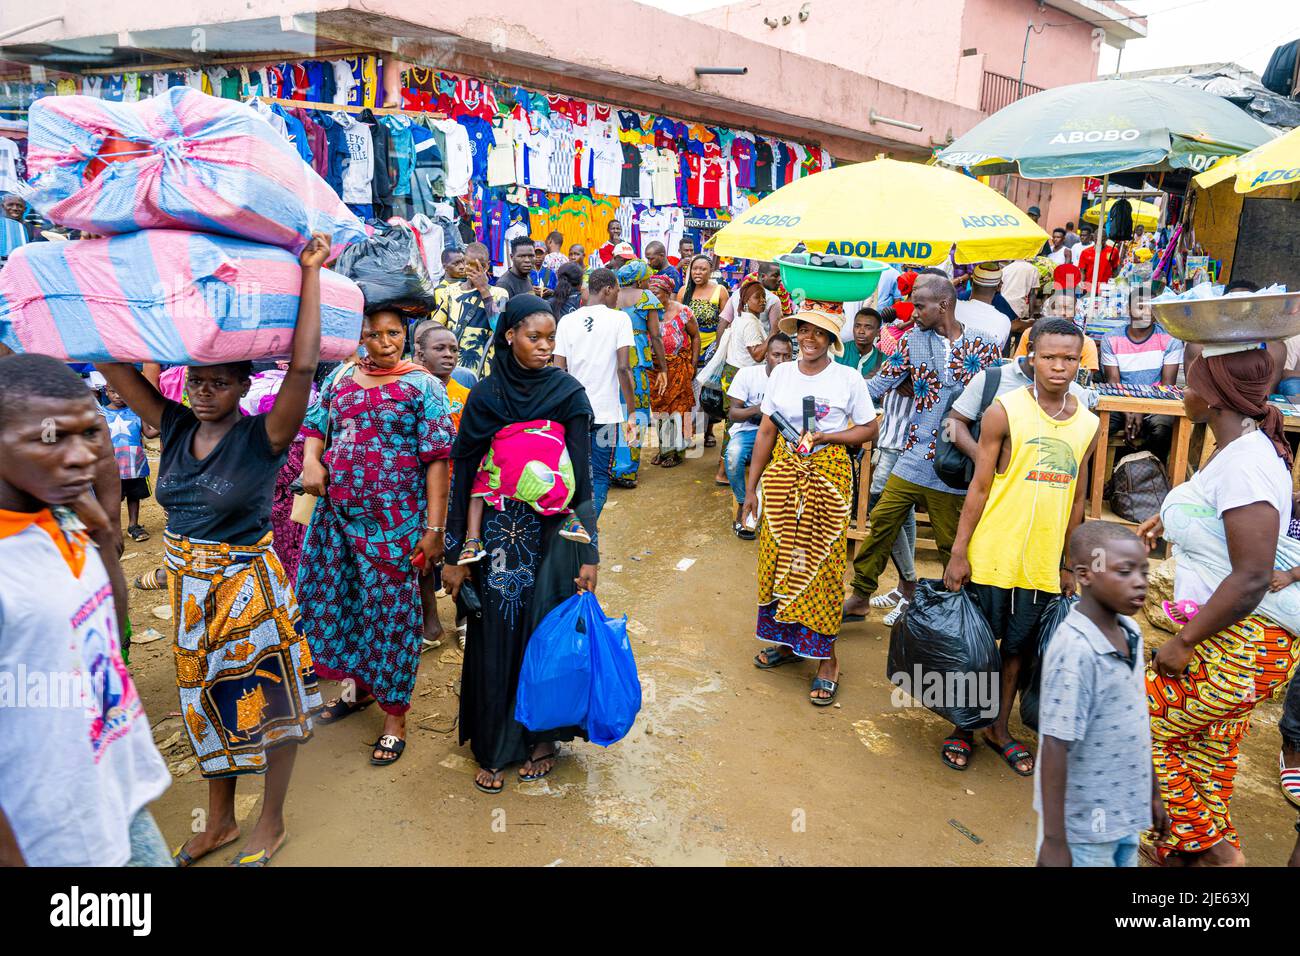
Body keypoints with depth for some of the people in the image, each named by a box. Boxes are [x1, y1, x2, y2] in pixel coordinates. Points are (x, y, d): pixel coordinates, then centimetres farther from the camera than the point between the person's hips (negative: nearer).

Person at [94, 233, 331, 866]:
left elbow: (303, 365, -29)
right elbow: (115, 366, 2)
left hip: (249, 585, -6)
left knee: (266, 697, 9)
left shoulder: (262, 437, -16)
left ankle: (271, 822, 30)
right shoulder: (175, 428, 0)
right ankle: (219, 820, 39)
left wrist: (310, 273, -28)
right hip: (188, 584, 6)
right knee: (207, 701, 19)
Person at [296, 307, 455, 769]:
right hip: (336, 512, 6)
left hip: (394, 519, -5)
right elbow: (317, 426, 18)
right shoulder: (342, 377, 9)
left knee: (390, 608, 1)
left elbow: (437, 459, -10)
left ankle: (394, 713, 17)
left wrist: (434, 528, -16)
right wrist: (311, 460, -6)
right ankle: (357, 683, 38)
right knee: (330, 595, 14)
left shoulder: (422, 385, -6)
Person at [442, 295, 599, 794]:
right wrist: (455, 555, 0)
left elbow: (582, 476, -4)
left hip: (552, 533, -1)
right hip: (499, 533, 1)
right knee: (495, 635, 6)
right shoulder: (484, 396, -1)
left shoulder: (569, 393, -3)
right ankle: (493, 747, 22)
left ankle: (542, 738, 27)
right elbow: (463, 475, 1)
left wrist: (588, 552, -8)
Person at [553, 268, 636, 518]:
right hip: (606, 412, -3)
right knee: (599, 476, 6)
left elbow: (558, 370, 1)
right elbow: (623, 368, -13)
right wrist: (632, 410, -7)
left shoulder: (567, 321, 4)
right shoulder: (619, 318, -5)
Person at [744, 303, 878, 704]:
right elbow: (766, 432, 7)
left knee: (821, 563, -2)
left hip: (828, 476, -3)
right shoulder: (781, 373, 5)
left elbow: (868, 429, 2)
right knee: (778, 557, 7)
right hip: (783, 473, 4)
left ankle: (825, 657, 11)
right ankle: (786, 640, 25)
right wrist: (751, 487, 7)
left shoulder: (848, 378, -4)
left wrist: (828, 437, -15)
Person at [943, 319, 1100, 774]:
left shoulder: (1088, 424, 4)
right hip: (991, 557, -4)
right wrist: (958, 553, -9)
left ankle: (1000, 728, 33)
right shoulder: (1005, 410, -10)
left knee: (1018, 646, 15)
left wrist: (1069, 563, 14)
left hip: (1043, 562, 4)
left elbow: (1075, 499, 12)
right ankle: (962, 726, 27)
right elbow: (979, 487, -8)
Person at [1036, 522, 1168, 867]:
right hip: (1085, 824, -7)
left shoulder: (1131, 633, -1)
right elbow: (1055, 747, -23)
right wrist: (1054, 841, -20)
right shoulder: (1075, 650, -25)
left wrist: (1152, 792, 18)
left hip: (1127, 814, 7)